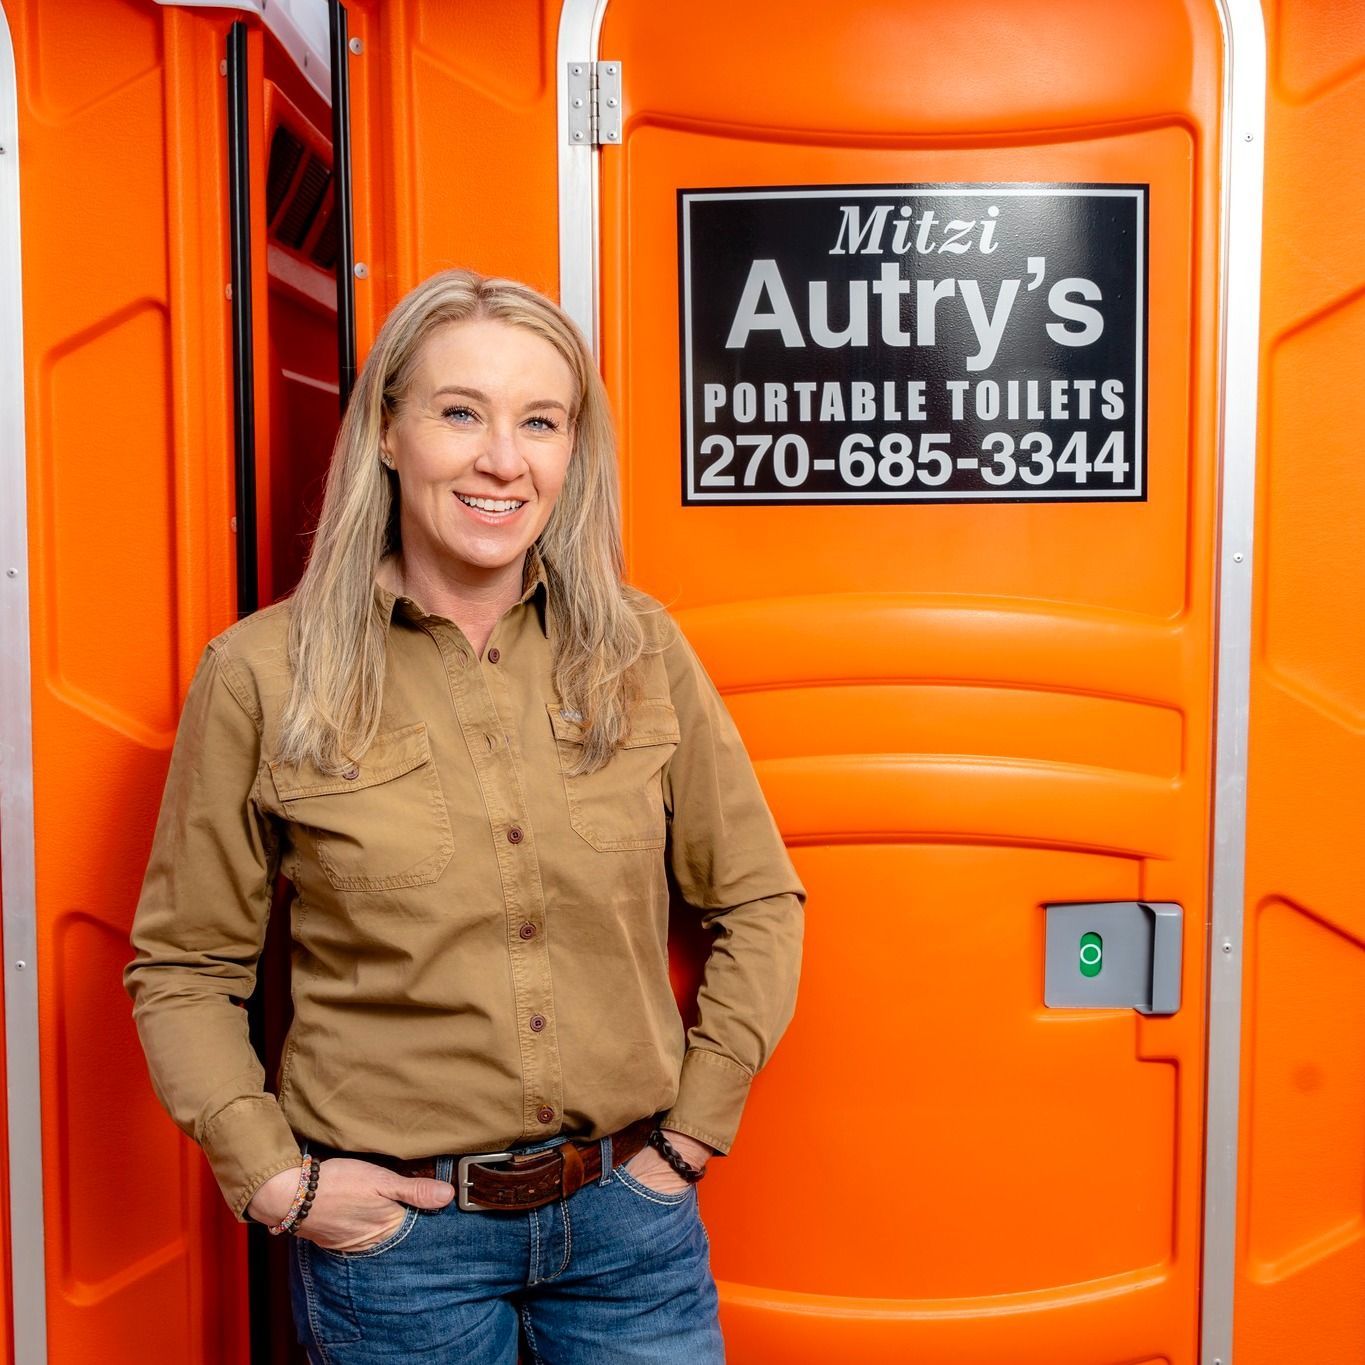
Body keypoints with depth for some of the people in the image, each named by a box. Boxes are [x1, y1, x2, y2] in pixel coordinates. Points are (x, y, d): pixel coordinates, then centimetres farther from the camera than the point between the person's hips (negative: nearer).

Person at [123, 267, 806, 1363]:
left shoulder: (640, 649, -3)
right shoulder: (264, 673, -8)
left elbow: (760, 901, 5)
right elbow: (181, 965, 0)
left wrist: (695, 1127, 1)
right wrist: (274, 1177, -7)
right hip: (392, 1229, -1)